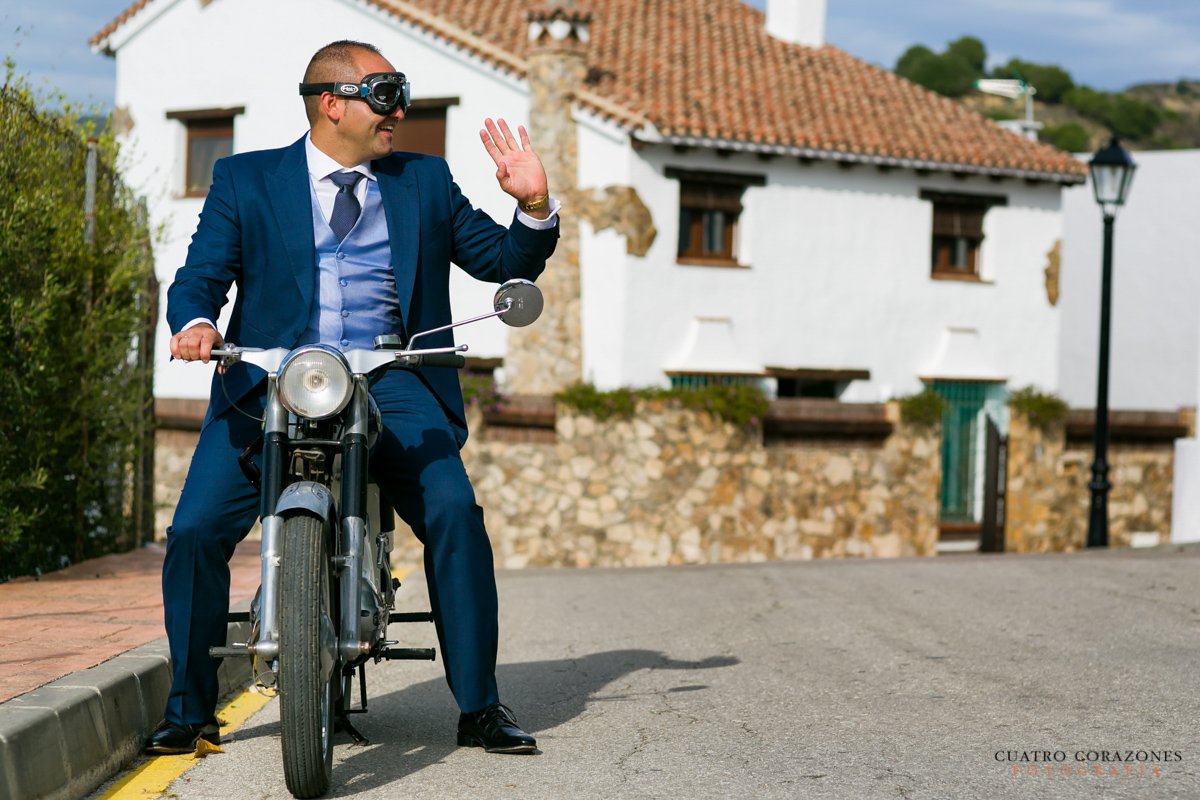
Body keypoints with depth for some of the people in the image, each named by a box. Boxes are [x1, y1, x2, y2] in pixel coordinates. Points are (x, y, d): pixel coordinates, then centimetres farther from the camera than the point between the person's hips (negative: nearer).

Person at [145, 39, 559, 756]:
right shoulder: (244, 180, 11)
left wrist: (535, 206, -4)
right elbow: (200, 275, 5)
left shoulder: (425, 181, 16)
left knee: (456, 514, -22)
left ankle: (481, 708, -11)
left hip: (391, 380, 1)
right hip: (269, 378, 0)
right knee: (195, 529, -16)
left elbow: (506, 261, 16)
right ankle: (190, 708, 3)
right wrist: (196, 321, -18)